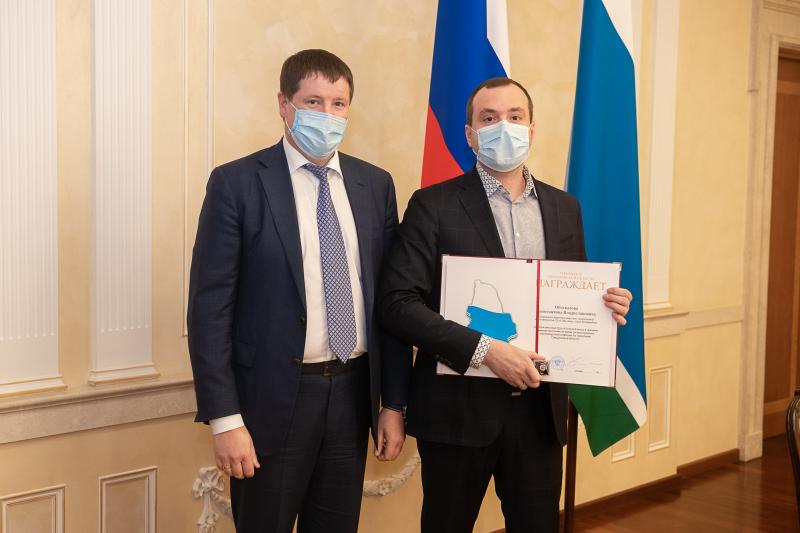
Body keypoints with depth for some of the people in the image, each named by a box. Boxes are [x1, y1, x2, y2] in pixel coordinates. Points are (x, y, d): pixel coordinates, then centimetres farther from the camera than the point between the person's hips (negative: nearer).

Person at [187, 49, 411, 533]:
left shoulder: (375, 185, 5)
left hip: (352, 393, 4)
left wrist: (394, 402, 5)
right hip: (273, 397, -4)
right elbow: (210, 306, -10)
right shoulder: (237, 183, -8)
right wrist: (225, 418, -13)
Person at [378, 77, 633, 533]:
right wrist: (484, 350, -21)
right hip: (459, 408, -3)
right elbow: (398, 303, -13)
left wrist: (606, 306, -6)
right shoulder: (434, 205, -6)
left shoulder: (564, 208, 10)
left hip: (541, 408, 4)